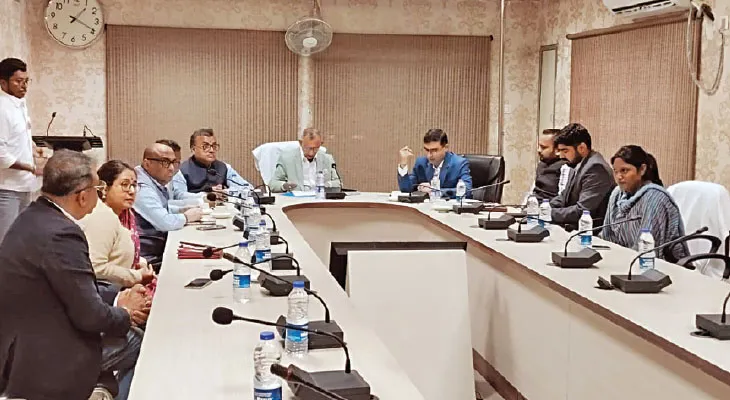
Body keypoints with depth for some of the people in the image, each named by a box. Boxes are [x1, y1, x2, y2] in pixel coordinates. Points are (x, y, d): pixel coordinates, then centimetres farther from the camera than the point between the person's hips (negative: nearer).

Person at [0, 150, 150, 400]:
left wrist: (118, 297, 7)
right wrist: (125, 315, -2)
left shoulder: (34, 217, 3)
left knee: (134, 339, 13)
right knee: (137, 346, 1)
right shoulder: (60, 233, -27)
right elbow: (90, 315, -21)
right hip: (40, 361, -9)